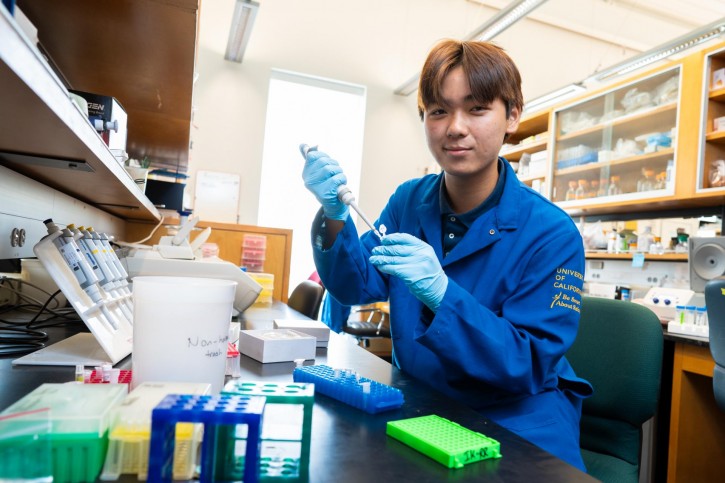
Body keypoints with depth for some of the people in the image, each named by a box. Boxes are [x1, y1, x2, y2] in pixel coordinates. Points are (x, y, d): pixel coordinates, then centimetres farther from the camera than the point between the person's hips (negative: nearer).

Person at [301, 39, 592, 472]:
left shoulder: (552, 234, -17)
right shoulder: (408, 201, -2)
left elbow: (529, 365, -18)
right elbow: (358, 288, -3)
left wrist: (441, 293, -34)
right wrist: (334, 216, -23)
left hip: (516, 415, -3)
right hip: (419, 400, 4)